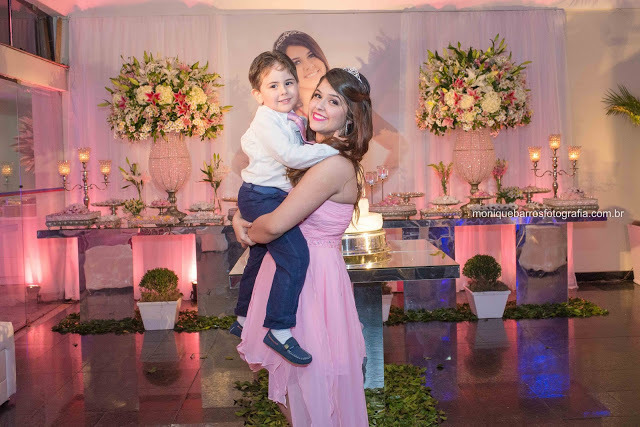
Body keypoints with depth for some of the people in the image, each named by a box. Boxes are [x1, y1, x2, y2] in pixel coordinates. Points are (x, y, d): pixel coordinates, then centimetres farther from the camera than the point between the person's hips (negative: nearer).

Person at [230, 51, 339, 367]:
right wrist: (331, 149, -25)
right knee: (295, 255, -23)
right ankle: (279, 330, -20)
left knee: (259, 259, 23)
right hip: (262, 197, -10)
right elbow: (290, 155, -31)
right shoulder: (266, 121, -19)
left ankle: (243, 320, 42)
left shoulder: (291, 119, 9)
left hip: (263, 198, 10)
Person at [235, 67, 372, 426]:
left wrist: (250, 233, -5)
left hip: (314, 275, -9)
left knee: (312, 381, 9)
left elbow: (275, 225, -25)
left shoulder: (335, 165, -24)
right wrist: (239, 216, -2)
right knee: (290, 367, 23)